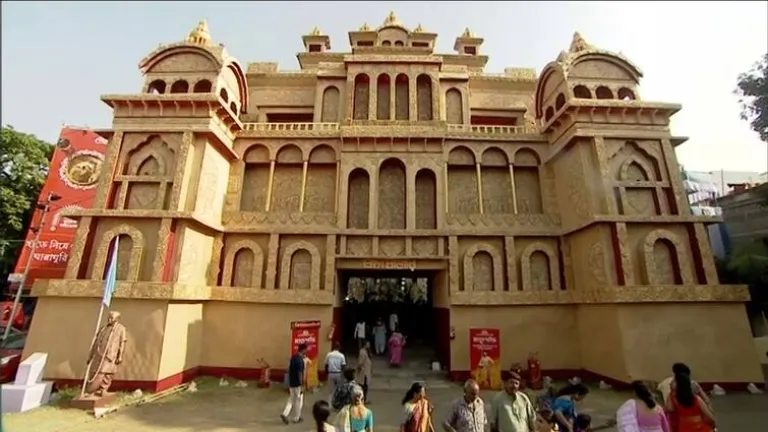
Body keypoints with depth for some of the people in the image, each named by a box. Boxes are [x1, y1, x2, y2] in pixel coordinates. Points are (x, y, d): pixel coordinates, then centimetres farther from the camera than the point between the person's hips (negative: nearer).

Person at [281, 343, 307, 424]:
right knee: (298, 401, 8)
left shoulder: (293, 357, 4)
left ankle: (285, 414, 11)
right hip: (297, 384, -8)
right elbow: (300, 374, -22)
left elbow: (290, 370, 12)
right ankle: (296, 418, 20)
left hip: (291, 382, 8)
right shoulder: (300, 360, -23)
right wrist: (302, 386, -16)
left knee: (291, 399, 20)